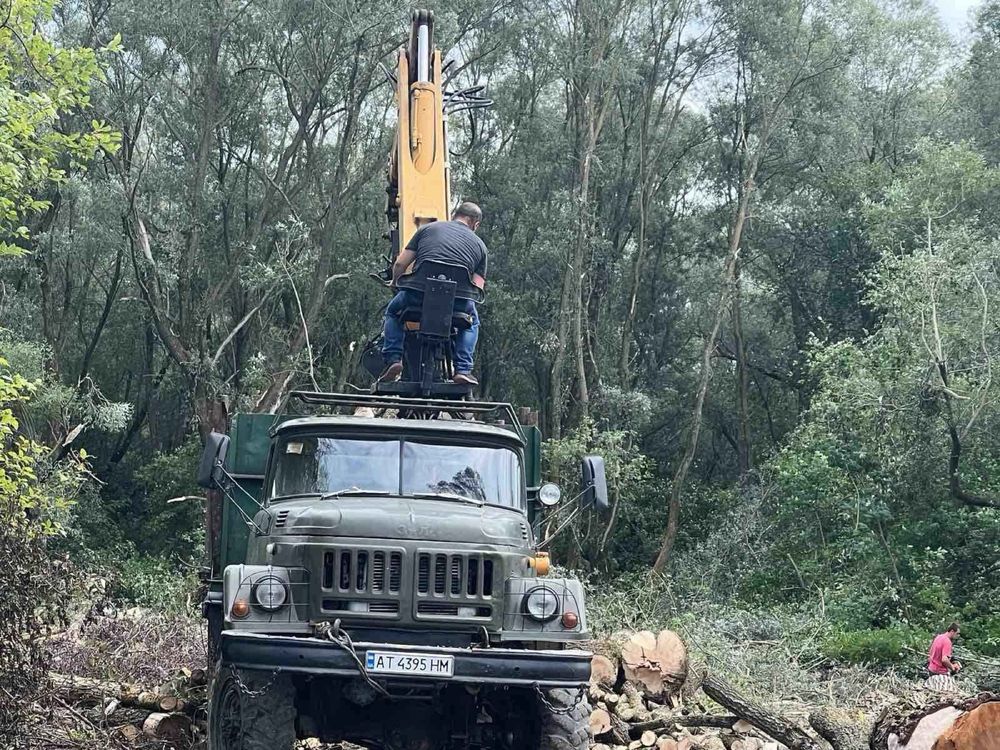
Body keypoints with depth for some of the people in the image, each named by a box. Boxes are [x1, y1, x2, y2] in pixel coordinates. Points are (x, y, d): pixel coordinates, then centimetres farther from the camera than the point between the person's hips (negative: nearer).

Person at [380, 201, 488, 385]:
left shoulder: (427, 228, 20)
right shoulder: (479, 245, 22)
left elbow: (400, 264, 17)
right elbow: (477, 289, 15)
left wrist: (395, 283, 37)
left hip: (418, 295, 0)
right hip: (456, 305, 1)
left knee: (393, 312, 32)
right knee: (472, 321, 34)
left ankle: (393, 360, 14)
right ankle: (463, 369, 18)